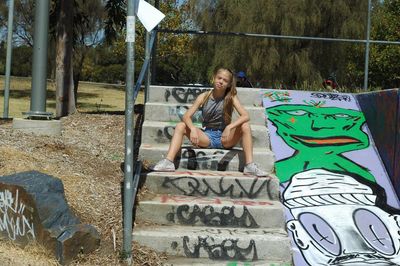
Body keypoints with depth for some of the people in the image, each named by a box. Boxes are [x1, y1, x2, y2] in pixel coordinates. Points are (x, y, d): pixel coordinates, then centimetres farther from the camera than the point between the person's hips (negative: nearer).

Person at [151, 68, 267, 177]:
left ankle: (250, 165, -30)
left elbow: (245, 116, -18)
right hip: (206, 137, 1)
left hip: (224, 138, -1)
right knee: (180, 126, -16)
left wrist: (230, 127, -35)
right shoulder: (204, 97, -2)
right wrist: (193, 129, -32)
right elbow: (186, 116, -10)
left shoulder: (231, 97, -4)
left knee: (245, 126, -25)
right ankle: (168, 162, -30)